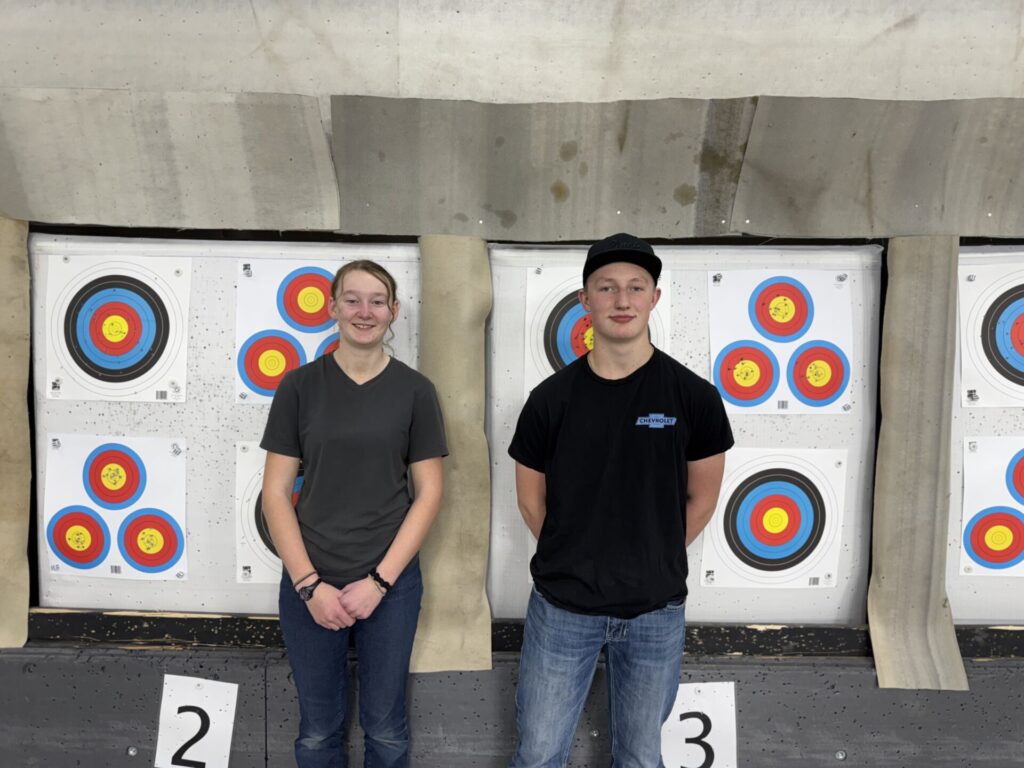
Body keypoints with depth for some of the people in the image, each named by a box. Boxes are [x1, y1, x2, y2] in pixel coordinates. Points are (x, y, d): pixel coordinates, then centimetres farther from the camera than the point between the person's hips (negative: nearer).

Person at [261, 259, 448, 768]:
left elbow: (428, 493, -2)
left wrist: (379, 580, -8)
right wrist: (309, 583, -9)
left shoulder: (415, 390, -3)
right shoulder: (299, 386, -2)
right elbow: (275, 493, -2)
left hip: (391, 582, 0)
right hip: (310, 582, 1)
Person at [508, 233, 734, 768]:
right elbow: (531, 499, 4)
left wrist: (656, 564, 7)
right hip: (561, 608, 0)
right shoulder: (551, 398, -7)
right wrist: (569, 563, 8)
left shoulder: (693, 396, -7)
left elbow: (702, 499, 3)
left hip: (656, 612, 1)